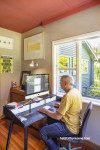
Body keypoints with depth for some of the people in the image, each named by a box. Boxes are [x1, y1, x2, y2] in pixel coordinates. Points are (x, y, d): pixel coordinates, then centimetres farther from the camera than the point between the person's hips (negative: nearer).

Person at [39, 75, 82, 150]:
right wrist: (61, 105, 14)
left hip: (70, 129, -9)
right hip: (75, 124, 9)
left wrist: (45, 111, -10)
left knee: (43, 131, -4)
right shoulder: (77, 91, 0)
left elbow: (57, 117, -24)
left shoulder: (67, 96, -30)